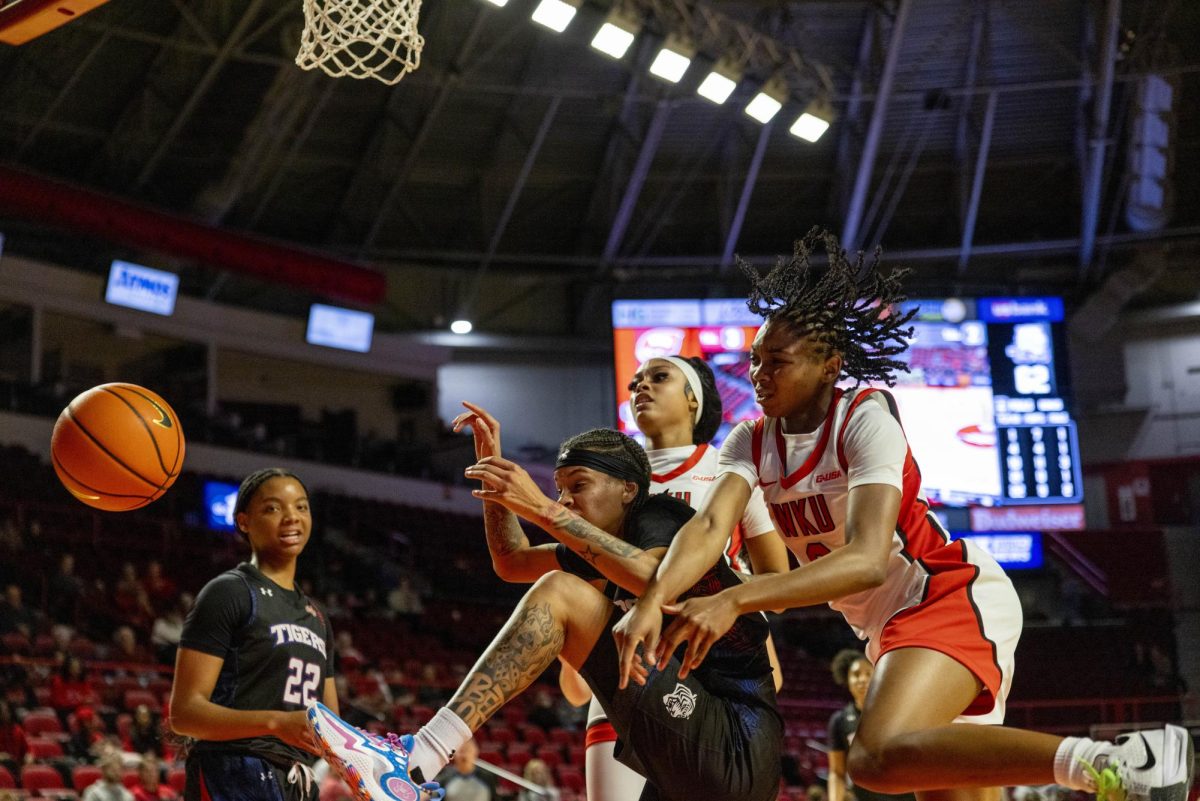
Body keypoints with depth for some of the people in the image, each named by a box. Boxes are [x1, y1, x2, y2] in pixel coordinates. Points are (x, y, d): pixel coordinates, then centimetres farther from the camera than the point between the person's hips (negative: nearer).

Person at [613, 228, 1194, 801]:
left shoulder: (866, 420, -16)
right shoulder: (751, 443, 4)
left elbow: (868, 558, -31)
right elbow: (710, 526, -15)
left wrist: (734, 601, -42)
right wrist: (652, 602, -36)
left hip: (953, 596, -8)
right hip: (890, 626, 8)